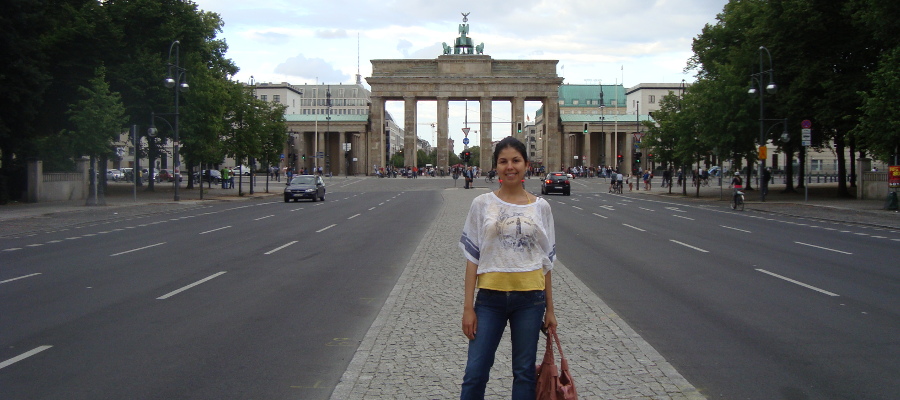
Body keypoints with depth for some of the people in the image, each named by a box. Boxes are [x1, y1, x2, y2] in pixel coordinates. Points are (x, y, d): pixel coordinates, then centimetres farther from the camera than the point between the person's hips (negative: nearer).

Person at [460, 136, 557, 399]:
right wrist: (468, 307, -4)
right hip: (490, 297, -1)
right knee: (475, 374, 0)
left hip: (530, 298, 1)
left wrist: (549, 309, 7)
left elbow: (546, 261, 8)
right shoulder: (482, 204, 1)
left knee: (524, 373, 8)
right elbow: (472, 258, 1)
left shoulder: (540, 207, 4)